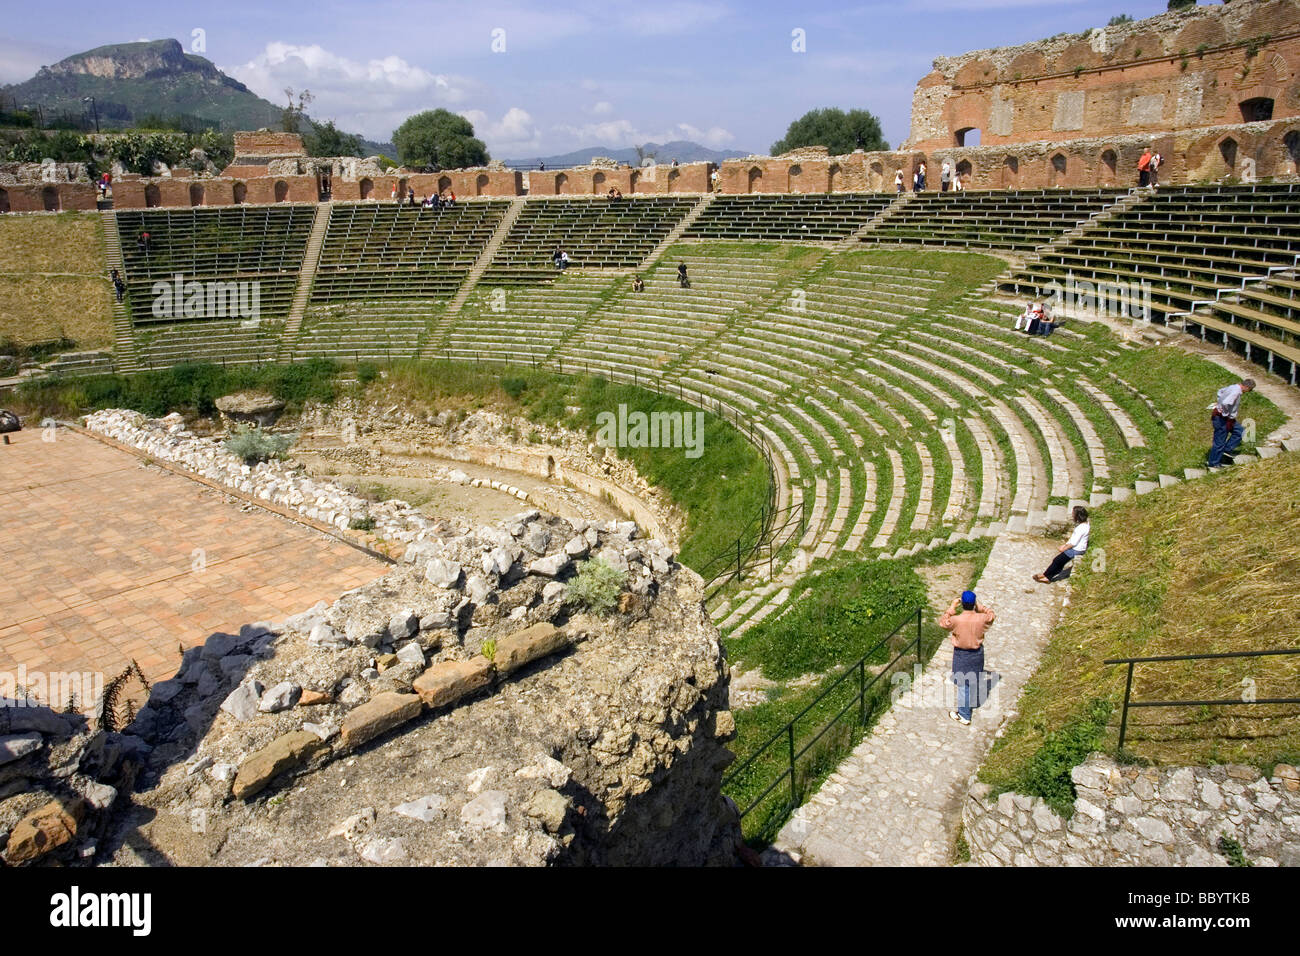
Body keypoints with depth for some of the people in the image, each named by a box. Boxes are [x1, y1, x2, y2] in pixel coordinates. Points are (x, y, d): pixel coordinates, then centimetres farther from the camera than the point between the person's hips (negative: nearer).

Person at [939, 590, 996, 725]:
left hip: (962, 654, -3)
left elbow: (942, 622, -9)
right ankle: (975, 701, 53)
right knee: (976, 678, 28)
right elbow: (991, 615, 3)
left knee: (963, 684, 8)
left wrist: (952, 607, -11)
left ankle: (964, 715, 15)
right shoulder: (981, 618, -20)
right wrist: (979, 606, 0)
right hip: (977, 652, 3)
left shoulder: (957, 620, -29)